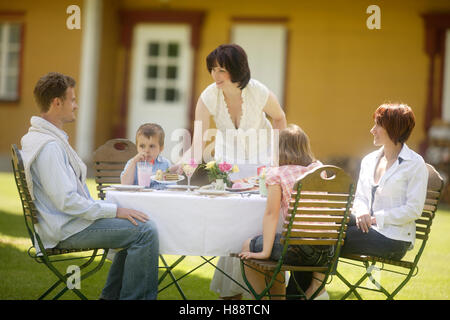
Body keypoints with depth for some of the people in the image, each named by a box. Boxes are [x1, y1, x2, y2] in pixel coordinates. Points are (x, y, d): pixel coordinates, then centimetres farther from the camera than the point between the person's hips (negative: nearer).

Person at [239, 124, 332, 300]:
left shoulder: (276, 174, -4)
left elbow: (271, 213, -10)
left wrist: (265, 252, -9)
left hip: (298, 249, -6)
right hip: (327, 249, 6)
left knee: (247, 247, 17)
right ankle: (317, 282, 29)